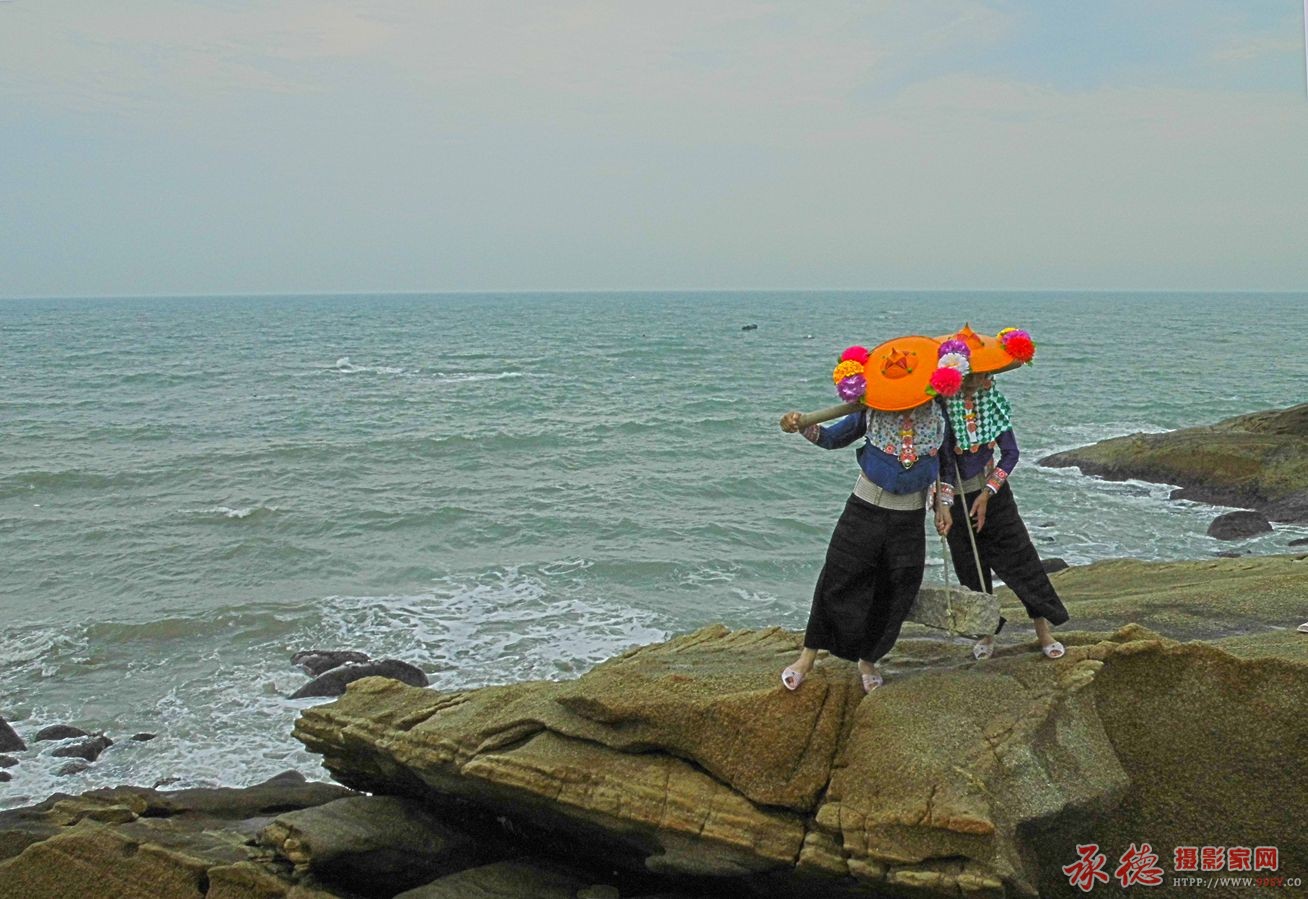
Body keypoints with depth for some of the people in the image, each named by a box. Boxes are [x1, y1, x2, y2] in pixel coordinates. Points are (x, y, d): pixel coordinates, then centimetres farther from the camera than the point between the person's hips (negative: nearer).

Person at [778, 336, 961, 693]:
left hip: (910, 517, 2)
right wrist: (801, 427, -18)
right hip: (866, 508, -1)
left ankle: (868, 658, 26)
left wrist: (942, 504, 4)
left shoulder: (936, 415, -6)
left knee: (895, 591, 7)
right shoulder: (871, 412, -10)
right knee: (839, 579, -2)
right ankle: (808, 654, 10)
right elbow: (833, 438, 0)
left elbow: (944, 462, 8)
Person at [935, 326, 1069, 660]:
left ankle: (1043, 629, 16)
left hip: (994, 492, 2)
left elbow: (1010, 453, -3)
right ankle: (986, 633, 29)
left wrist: (987, 494, -10)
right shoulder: (938, 406, -19)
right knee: (972, 570, 10)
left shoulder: (990, 398, -9)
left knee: (1022, 558, 3)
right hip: (956, 500, -2)